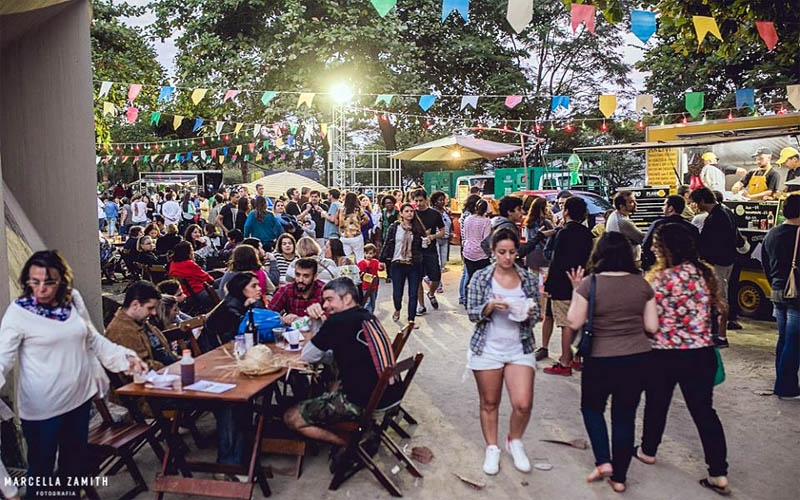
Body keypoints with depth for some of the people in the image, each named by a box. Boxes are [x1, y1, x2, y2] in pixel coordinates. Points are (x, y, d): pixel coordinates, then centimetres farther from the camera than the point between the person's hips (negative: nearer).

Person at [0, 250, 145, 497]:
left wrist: (125, 356, 2)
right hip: (42, 407, -5)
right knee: (41, 468, 11)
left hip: (79, 397, 5)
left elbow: (93, 339, 10)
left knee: (76, 463, 21)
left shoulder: (74, 299, -1)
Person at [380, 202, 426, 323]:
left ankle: (411, 319, 16)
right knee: (397, 292, 5)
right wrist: (383, 260, 2)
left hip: (414, 265, 1)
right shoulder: (394, 227, 0)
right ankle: (397, 309, 37)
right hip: (397, 264, -1)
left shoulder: (418, 228, 2)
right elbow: (387, 244, 4)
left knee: (413, 294, 3)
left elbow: (422, 246, 11)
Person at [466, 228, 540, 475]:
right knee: (489, 403, 10)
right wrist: (491, 306, -23)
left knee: (523, 404, -6)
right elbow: (472, 313, -5)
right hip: (487, 349, -1)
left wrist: (528, 314, -16)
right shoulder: (481, 277, -3)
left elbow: (537, 315, 7)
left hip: (520, 348, 1)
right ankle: (492, 449, 30)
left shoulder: (528, 278, 2)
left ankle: (515, 441, 24)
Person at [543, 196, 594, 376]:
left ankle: (565, 364, 2)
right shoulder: (587, 233, 8)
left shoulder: (563, 233, -15)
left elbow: (556, 262, -17)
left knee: (566, 324, -4)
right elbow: (588, 258, 13)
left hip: (563, 287, -8)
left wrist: (548, 285, -11)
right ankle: (577, 359, 25)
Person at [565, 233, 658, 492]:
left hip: (600, 359, -3)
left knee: (592, 407, 22)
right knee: (625, 416, 13)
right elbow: (652, 326, 1)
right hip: (637, 357, 3)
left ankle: (603, 462, 12)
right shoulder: (642, 284, -3)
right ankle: (619, 477, 24)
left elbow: (574, 323, -9)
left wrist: (575, 291, -1)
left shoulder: (589, 284, -13)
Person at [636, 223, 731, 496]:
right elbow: (716, 309, 13)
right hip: (702, 353, 5)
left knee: (656, 404, 16)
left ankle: (648, 450, 35)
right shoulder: (706, 273, 2)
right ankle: (719, 474, 8)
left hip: (666, 355, -5)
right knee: (704, 410, 9)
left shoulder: (664, 278, -19)